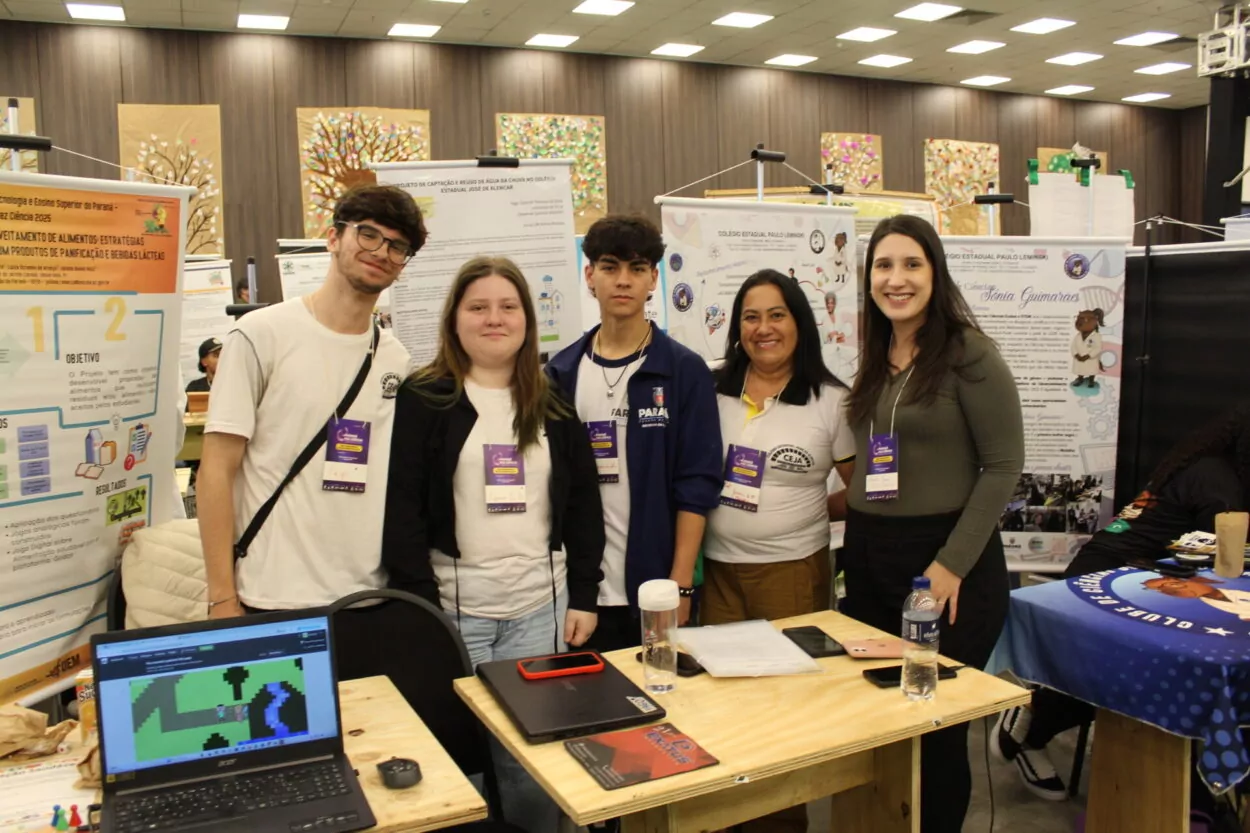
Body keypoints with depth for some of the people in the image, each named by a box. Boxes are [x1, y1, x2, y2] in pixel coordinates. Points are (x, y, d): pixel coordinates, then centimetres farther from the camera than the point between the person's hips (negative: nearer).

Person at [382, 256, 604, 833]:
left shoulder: (554, 406, 9)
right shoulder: (422, 400, -3)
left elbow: (584, 505, 10)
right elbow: (401, 509, -7)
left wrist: (584, 597, 4)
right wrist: (420, 606, -12)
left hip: (541, 609, 3)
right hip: (452, 608, -2)